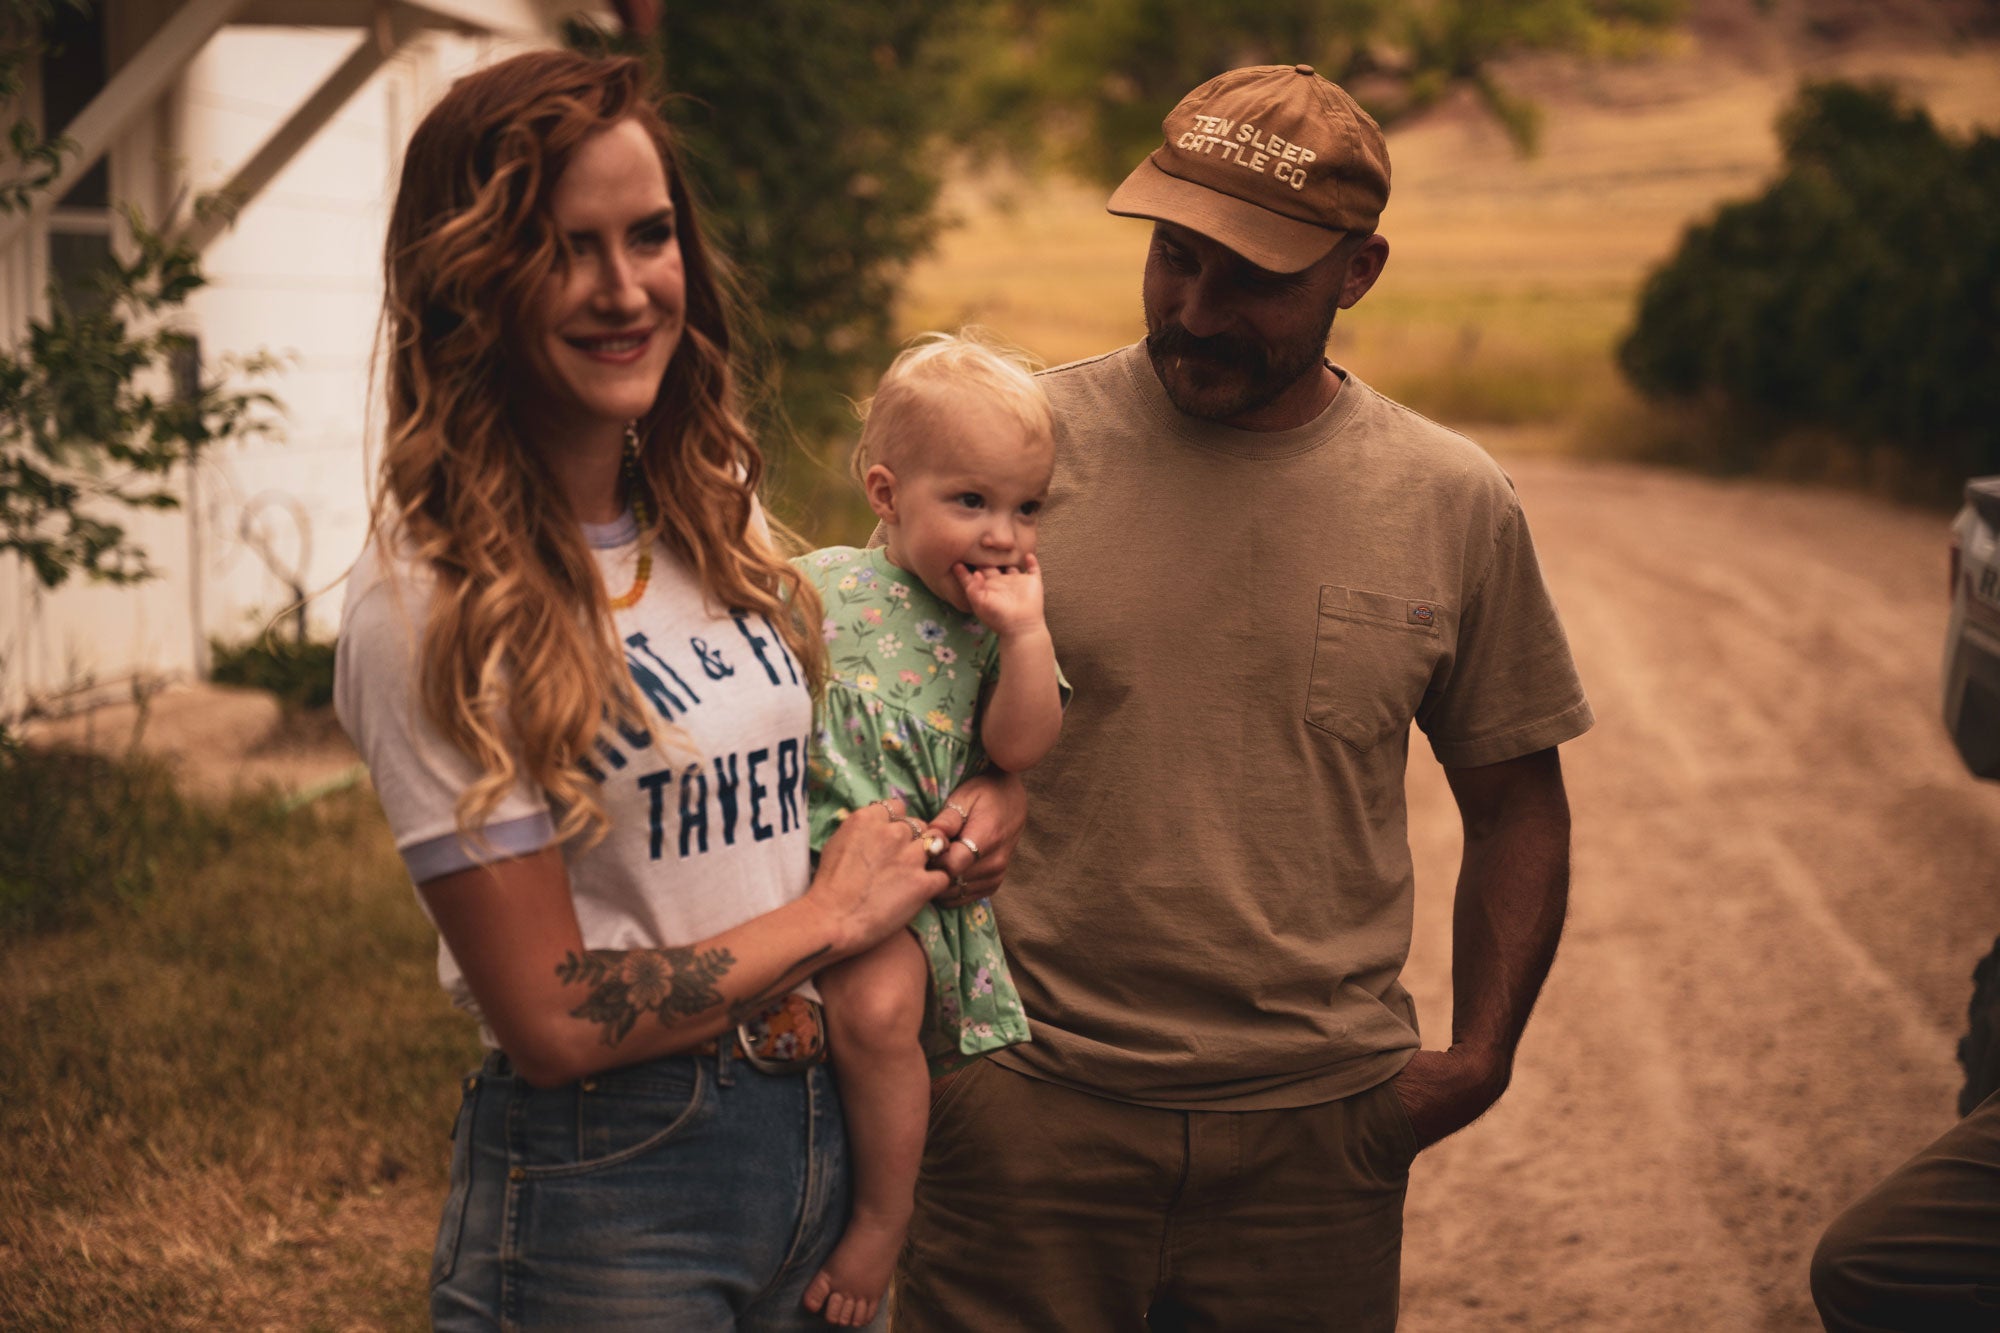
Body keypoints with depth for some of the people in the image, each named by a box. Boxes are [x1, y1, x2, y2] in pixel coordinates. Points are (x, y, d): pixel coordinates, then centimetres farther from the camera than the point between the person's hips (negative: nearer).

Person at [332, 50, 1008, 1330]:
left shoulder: (715, 519, 4)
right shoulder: (433, 602, -18)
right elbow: (551, 1020, -18)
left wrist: (940, 835, -3)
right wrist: (831, 916, -9)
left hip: (822, 1130, 7)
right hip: (601, 1190, -6)